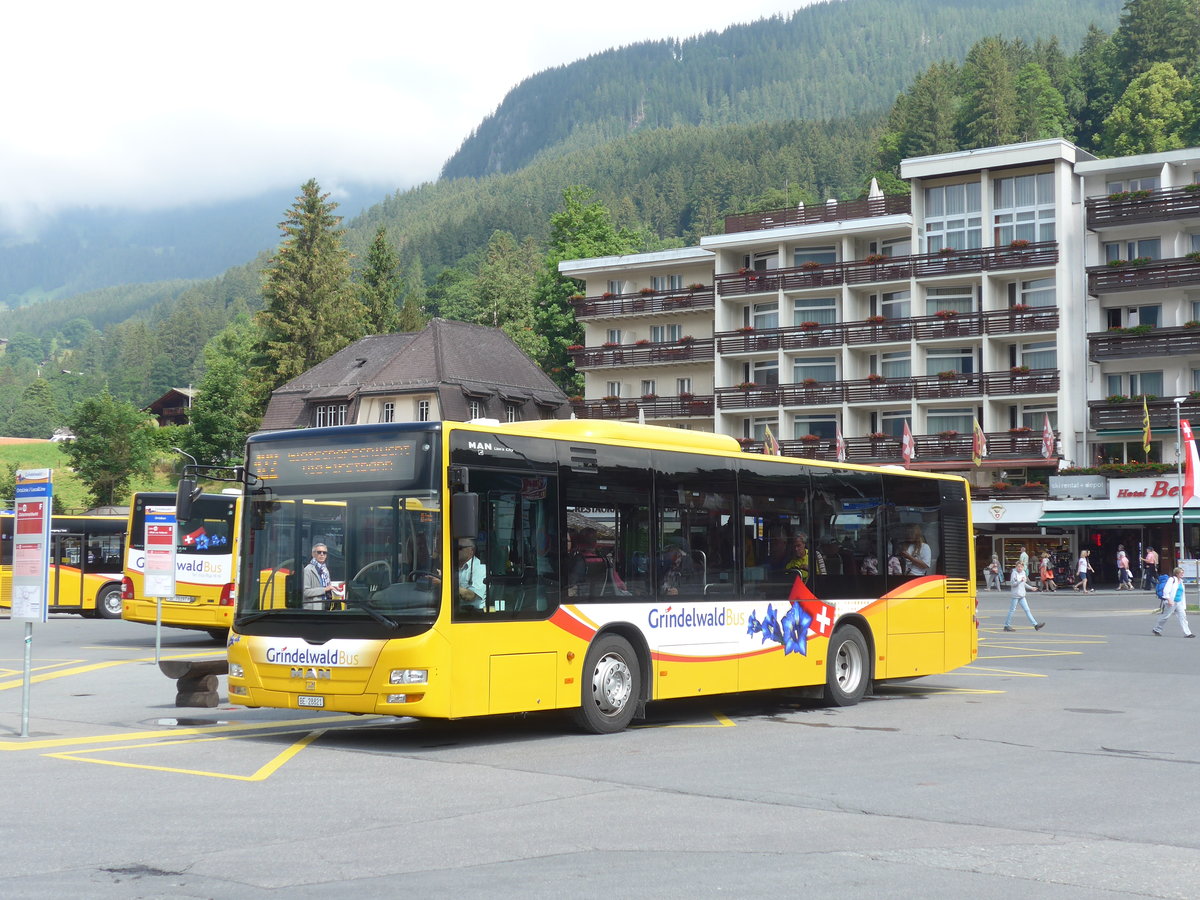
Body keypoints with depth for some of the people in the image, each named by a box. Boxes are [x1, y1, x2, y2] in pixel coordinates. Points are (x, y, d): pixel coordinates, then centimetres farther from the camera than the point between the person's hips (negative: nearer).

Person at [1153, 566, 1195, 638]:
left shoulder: (1181, 582, 16)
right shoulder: (1172, 580, -6)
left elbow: (1183, 595, 21)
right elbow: (1166, 590, -15)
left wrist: (1184, 606, 19)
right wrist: (1169, 600, -24)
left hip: (1179, 603, 7)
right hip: (1171, 602, -7)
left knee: (1183, 616, -4)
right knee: (1165, 616, 2)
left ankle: (1187, 633, -7)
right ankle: (1157, 630, 18)